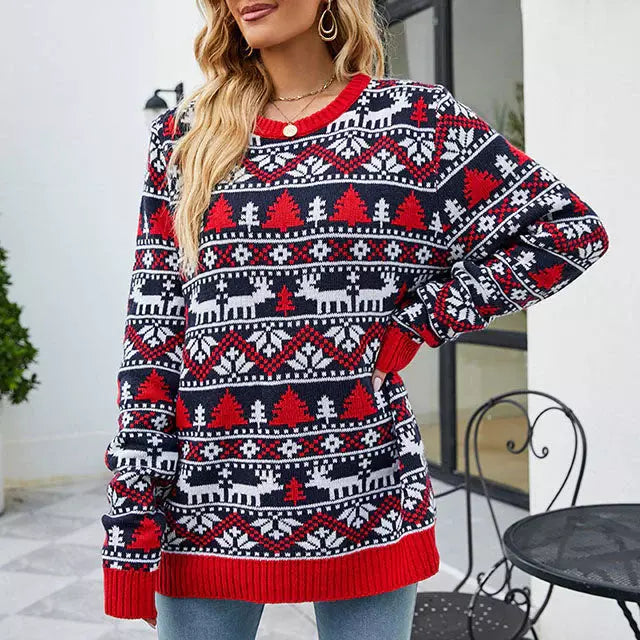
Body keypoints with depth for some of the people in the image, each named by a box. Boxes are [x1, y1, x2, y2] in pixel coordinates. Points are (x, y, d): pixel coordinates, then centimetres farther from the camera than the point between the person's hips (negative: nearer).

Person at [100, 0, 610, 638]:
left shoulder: (416, 118, 1)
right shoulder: (183, 137, 6)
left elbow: (571, 228, 1)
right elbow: (151, 332, 2)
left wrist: (416, 327, -5)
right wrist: (130, 525, -3)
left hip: (364, 497, -1)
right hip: (206, 502, 2)